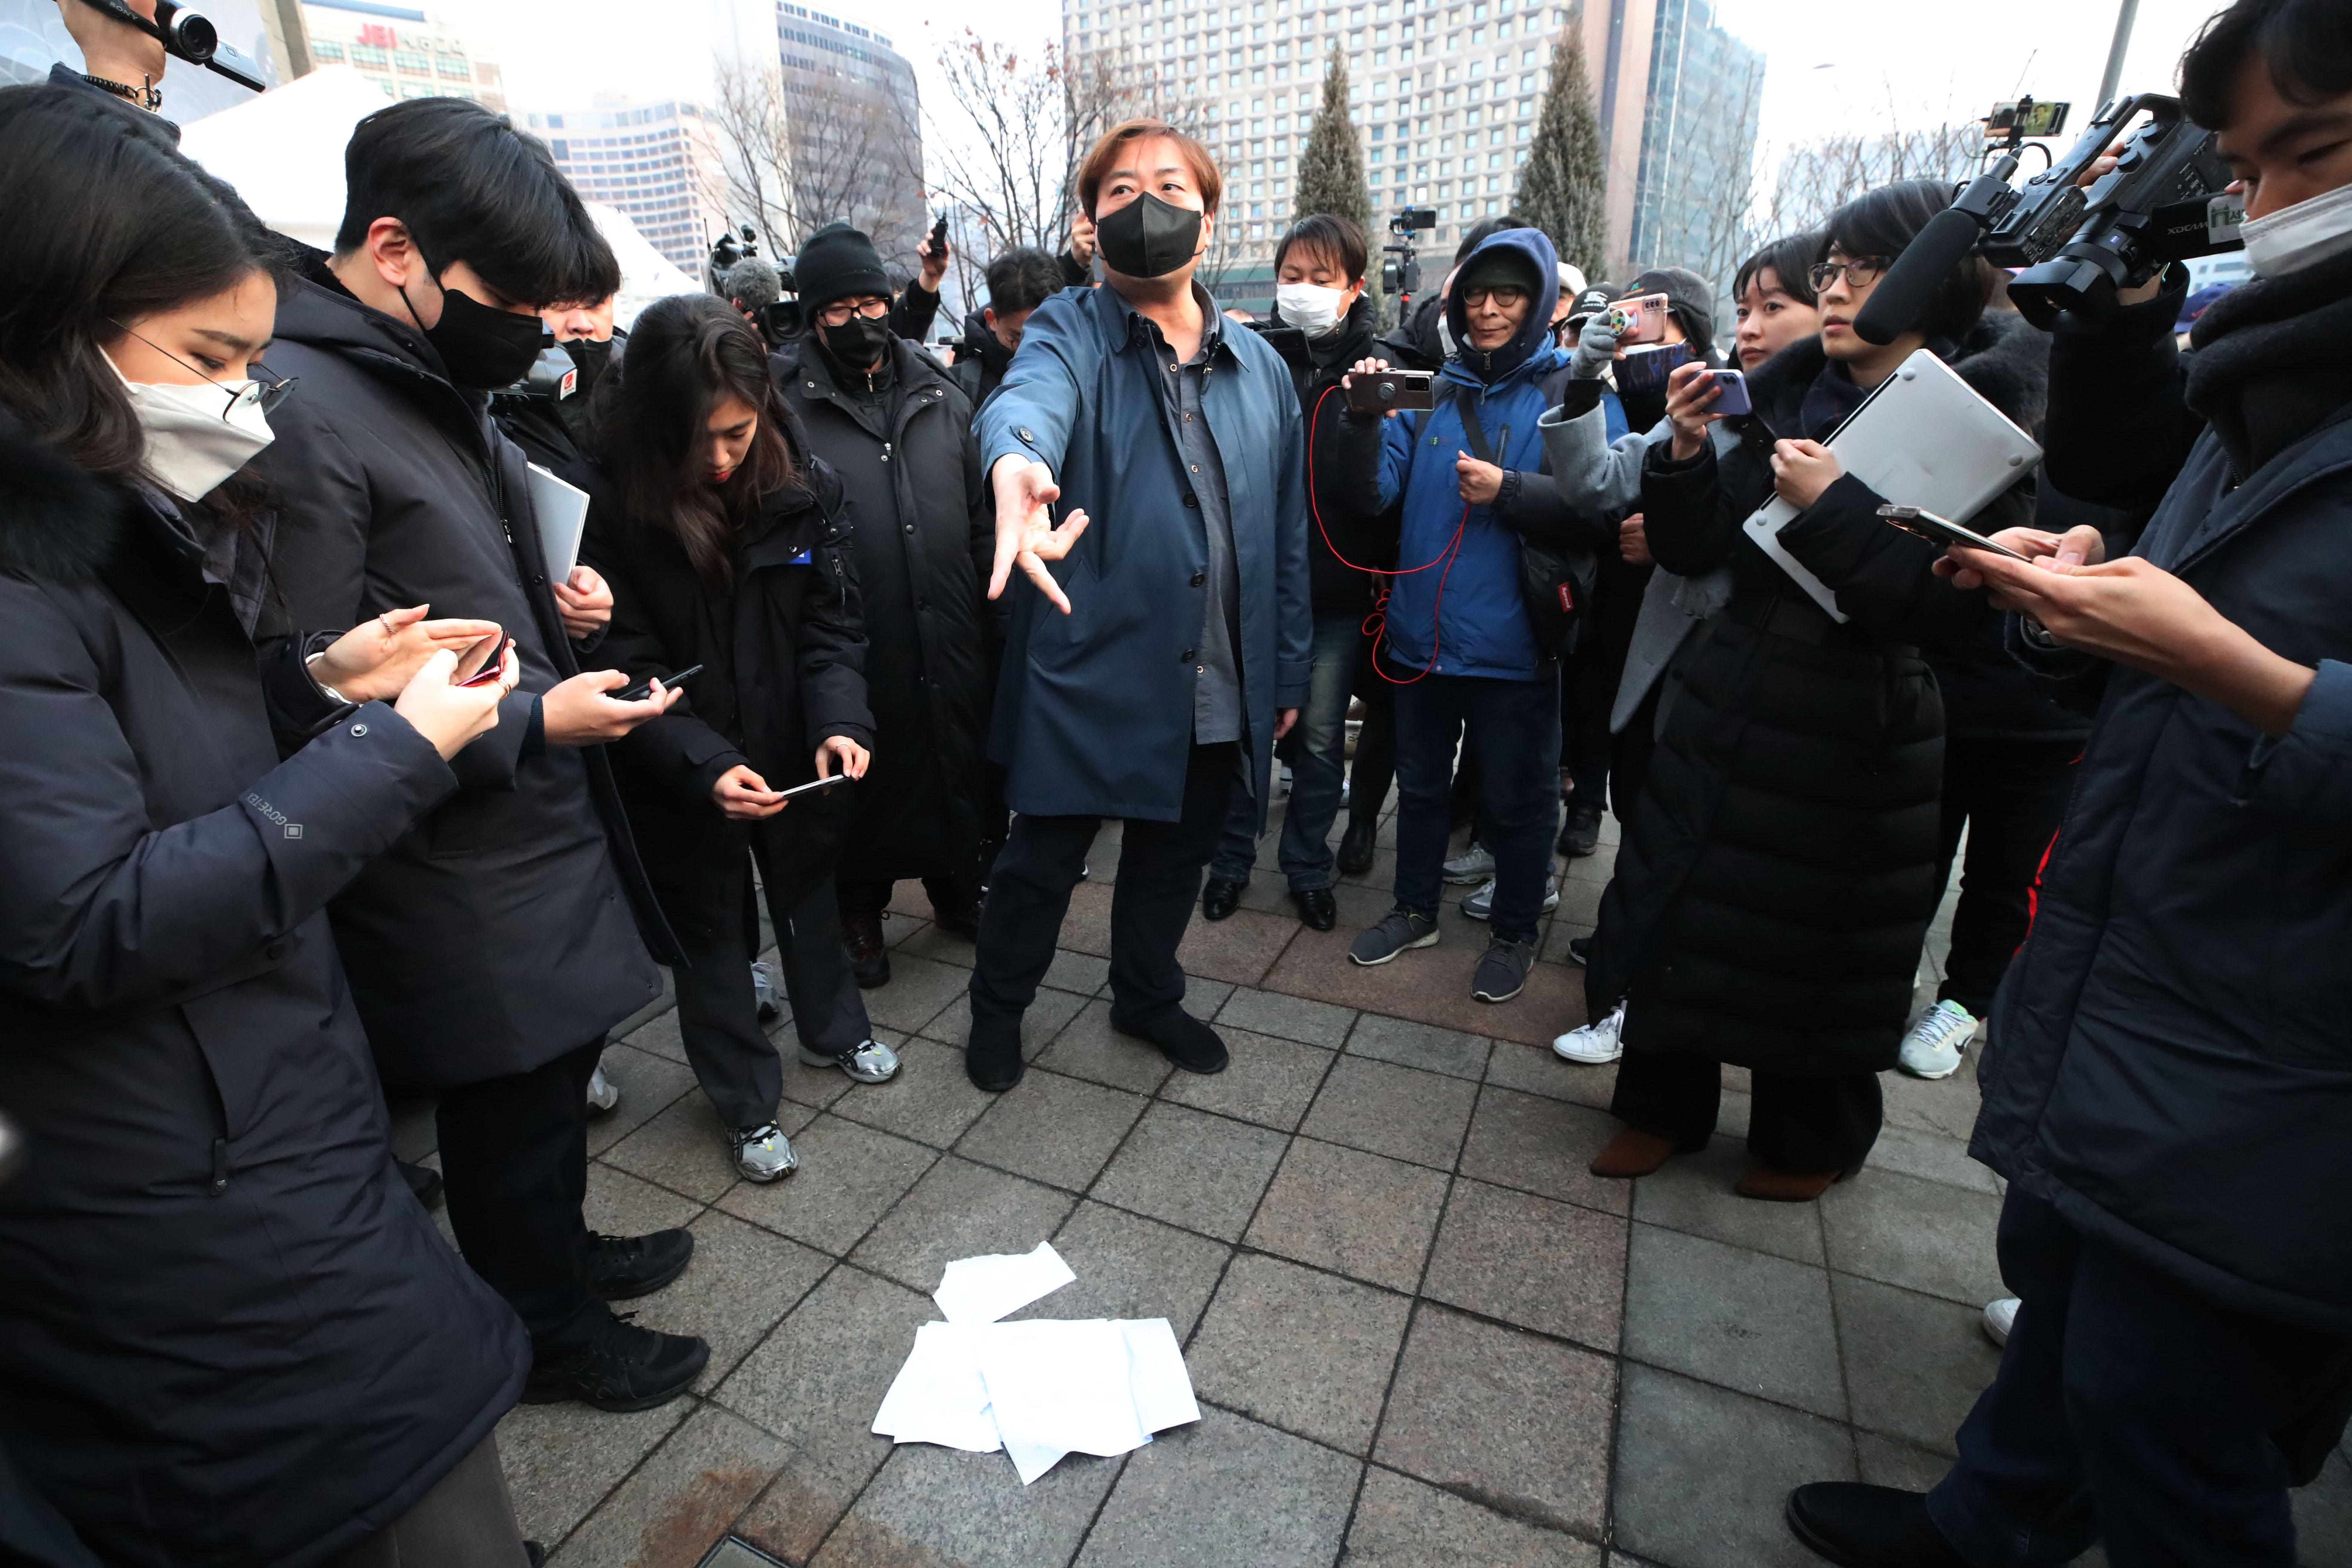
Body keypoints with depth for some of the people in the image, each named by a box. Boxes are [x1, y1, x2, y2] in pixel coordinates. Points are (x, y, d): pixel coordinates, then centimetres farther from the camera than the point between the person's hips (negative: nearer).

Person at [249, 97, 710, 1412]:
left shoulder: (437, 382, 9)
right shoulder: (297, 413, -22)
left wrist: (557, 602, 3)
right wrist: (531, 722, -23)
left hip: (546, 827, 9)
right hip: (460, 879, -9)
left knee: (559, 1071, 25)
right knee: (511, 1115, 12)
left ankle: (562, 1247, 50)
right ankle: (553, 1329, 38)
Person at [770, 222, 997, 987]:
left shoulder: (941, 397, 8)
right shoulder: (785, 404, -5)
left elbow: (979, 517, 11)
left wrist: (995, 611, 7)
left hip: (950, 640, 4)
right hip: (851, 651, -3)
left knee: (960, 766, 16)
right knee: (866, 780, 12)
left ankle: (958, 887, 39)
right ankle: (860, 912, 34)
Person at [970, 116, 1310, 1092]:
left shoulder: (1259, 368, 8)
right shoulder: (1071, 333, -4)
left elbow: (1285, 534, 10)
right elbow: (1029, 397, -29)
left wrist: (1286, 674, 9)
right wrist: (1017, 460, -54)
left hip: (1222, 686, 4)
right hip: (1092, 672, -3)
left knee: (1175, 856, 20)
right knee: (1043, 859, 10)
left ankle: (1147, 996, 45)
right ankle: (998, 1010, 37)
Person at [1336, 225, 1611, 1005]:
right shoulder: (1431, 388, 7)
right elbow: (1374, 494, -2)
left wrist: (1509, 491, -23)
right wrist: (1366, 422, -18)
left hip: (1512, 641, -3)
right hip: (1422, 632, 4)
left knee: (1515, 799, 9)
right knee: (1421, 781, 18)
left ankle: (1515, 931, 30)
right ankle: (1416, 909, 37)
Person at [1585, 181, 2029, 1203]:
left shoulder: (1981, 421, -6)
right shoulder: (1782, 398, 6)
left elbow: (1950, 600, -17)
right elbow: (1695, 552, 4)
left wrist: (1831, 505, -23)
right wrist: (1687, 452, -10)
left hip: (1854, 734, -4)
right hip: (1729, 705, 5)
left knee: (1817, 941, 10)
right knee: (1680, 907, 11)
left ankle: (1809, 1141, 35)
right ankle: (1665, 1103, 32)